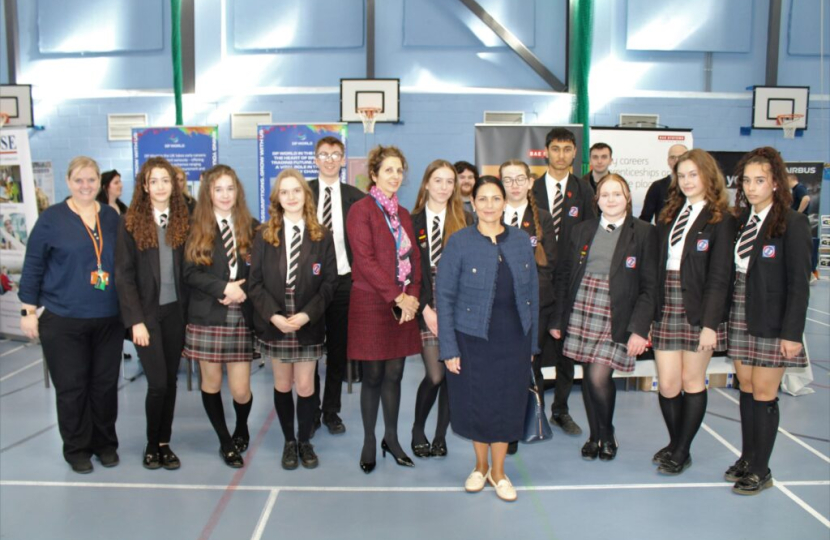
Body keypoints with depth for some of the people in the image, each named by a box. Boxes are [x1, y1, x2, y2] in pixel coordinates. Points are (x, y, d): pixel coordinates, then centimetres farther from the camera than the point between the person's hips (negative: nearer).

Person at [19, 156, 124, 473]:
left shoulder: (112, 217, 7)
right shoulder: (51, 218, -4)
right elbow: (33, 266, -2)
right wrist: (28, 310, -6)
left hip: (108, 318, 3)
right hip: (63, 320, -3)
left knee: (105, 383, 10)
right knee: (71, 386, 5)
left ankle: (105, 443, 26)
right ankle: (77, 448, 21)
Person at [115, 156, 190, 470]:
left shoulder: (183, 221, 5)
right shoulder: (131, 223, -3)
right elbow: (124, 275, -5)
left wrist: (190, 310, -3)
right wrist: (136, 320, -11)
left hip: (176, 311, 3)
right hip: (147, 312, -3)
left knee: (170, 380, 8)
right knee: (157, 382, -4)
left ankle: (164, 443, 23)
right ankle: (151, 445, 17)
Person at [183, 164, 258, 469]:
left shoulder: (251, 228, 6)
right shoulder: (196, 229, 3)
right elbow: (190, 273, -4)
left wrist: (243, 291, -11)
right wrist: (225, 288, -15)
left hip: (242, 318, 0)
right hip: (207, 318, 0)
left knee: (241, 389, -1)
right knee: (211, 382, 9)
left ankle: (242, 429, 32)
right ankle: (225, 441, 29)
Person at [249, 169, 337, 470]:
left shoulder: (321, 237, 0)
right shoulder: (264, 236, 2)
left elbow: (329, 281, -3)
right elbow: (255, 282, -1)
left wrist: (307, 314, -15)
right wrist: (273, 315, -14)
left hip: (309, 324, -1)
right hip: (274, 324, 1)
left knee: (305, 386, 2)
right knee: (282, 385, 10)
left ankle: (305, 442, 22)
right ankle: (289, 442, 27)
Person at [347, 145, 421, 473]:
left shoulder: (403, 214, 14)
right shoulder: (361, 210, -6)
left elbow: (414, 258, 11)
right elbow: (365, 260, -14)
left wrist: (412, 296, -5)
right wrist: (397, 297, -15)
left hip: (403, 305, 5)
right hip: (372, 305, -5)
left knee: (394, 375, 11)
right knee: (373, 376, 3)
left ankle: (391, 438, 23)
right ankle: (369, 442, 18)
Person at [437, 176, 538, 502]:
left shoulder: (521, 241, 3)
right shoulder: (459, 242, -6)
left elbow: (532, 294, 8)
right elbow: (444, 297, -6)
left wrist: (532, 342, 6)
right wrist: (449, 348, -10)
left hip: (513, 340, 2)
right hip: (473, 340, -2)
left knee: (507, 405, 10)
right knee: (477, 404, 9)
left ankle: (498, 472, 30)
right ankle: (481, 466, 34)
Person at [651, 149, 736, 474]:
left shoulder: (720, 219, -5)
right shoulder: (669, 214, 11)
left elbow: (719, 276, -10)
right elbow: (657, 266, 7)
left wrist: (710, 323, -15)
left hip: (698, 309, -4)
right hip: (667, 306, 4)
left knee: (692, 381, 7)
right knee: (666, 384, 5)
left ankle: (681, 453, 20)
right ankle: (675, 443, 27)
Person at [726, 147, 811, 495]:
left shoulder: (792, 223, -10)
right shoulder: (741, 220, 7)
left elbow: (799, 283, -12)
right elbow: (731, 273, 7)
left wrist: (792, 333, -15)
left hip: (771, 322, -5)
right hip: (741, 317, 5)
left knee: (763, 394, 1)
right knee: (746, 389, 13)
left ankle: (761, 470, 14)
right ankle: (747, 457, 26)